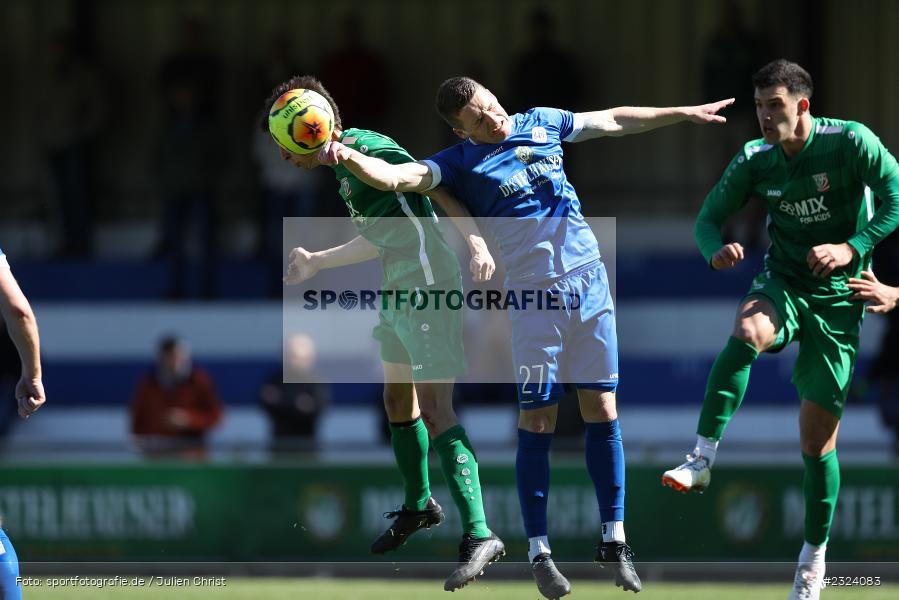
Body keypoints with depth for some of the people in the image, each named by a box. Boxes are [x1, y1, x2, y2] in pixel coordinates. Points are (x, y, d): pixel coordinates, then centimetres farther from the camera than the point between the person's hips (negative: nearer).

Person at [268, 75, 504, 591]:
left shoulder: (366, 148, -15)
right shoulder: (345, 166, 15)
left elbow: (436, 187, -23)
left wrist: (477, 244, -35)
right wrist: (315, 263, 35)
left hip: (428, 288, -10)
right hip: (398, 292, 10)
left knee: (435, 411, -16)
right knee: (399, 400, 22)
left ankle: (479, 535, -21)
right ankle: (418, 505, 43)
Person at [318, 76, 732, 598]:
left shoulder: (542, 124, 8)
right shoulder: (461, 163, -5)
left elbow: (615, 121, 21)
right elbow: (396, 177, -20)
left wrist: (686, 114, 29)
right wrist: (349, 157, -39)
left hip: (589, 279, 4)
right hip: (533, 296, -4)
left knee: (602, 410, 4)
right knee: (537, 422, -5)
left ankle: (615, 540, 12)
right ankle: (539, 552, 3)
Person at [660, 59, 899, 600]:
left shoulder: (851, 142, -13)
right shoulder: (755, 160, -2)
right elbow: (710, 217, 4)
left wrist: (851, 248, -28)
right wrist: (716, 249, -20)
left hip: (838, 296, -2)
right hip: (783, 283, 2)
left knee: (818, 437, 0)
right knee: (748, 330, -38)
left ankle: (814, 556, 20)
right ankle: (703, 459, -37)